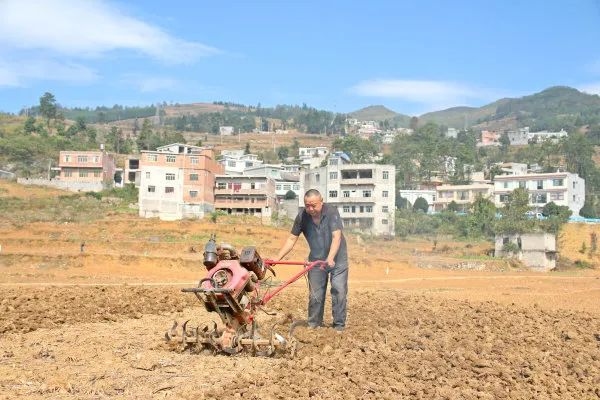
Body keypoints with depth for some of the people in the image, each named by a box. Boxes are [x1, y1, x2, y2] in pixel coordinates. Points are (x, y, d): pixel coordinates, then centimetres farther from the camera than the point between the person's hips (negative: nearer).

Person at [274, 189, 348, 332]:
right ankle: (314, 324, 16)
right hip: (316, 260, 3)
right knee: (315, 294, 5)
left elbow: (336, 237, -28)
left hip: (337, 259, -3)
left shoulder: (331, 212, -21)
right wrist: (277, 258, -16)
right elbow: (292, 239, -8)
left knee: (339, 292, -4)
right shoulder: (302, 216, -12)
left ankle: (339, 325, 6)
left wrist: (330, 258, -41)